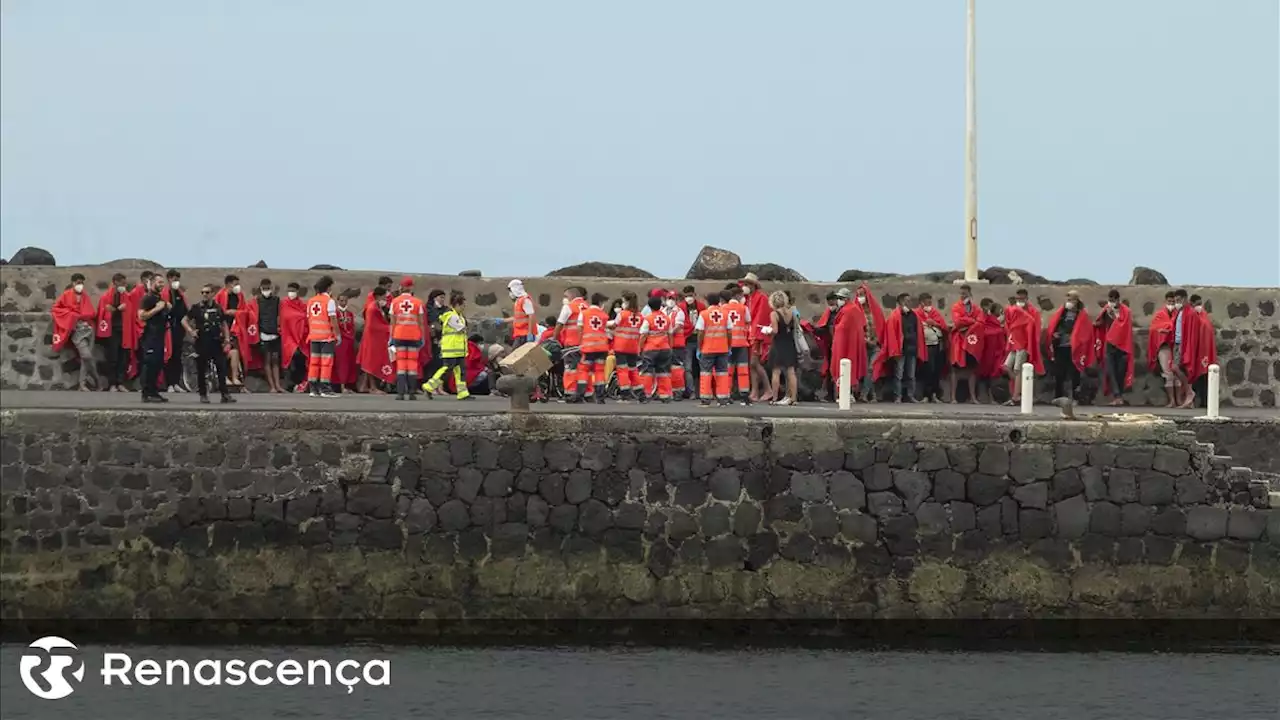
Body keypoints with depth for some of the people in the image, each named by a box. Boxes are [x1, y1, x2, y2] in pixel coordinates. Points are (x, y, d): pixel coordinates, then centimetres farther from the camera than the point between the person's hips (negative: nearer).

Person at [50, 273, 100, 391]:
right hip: (77, 330, -4)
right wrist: (72, 315, -4)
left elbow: (92, 313, 14)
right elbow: (56, 308, 4)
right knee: (87, 356, -18)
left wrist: (82, 316, -6)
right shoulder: (66, 295, 1)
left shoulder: (85, 296, 12)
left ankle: (83, 384, 9)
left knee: (85, 358, 2)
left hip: (89, 329, 4)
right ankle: (97, 380, -5)